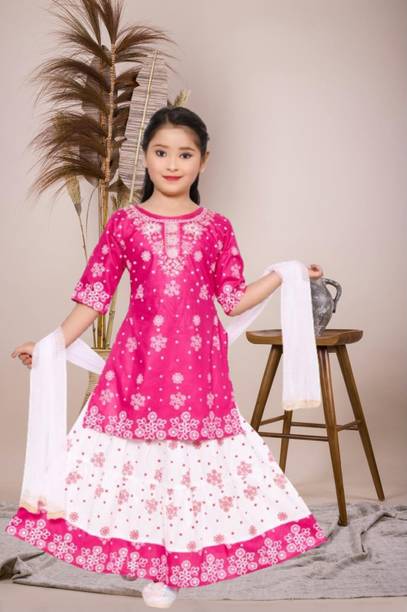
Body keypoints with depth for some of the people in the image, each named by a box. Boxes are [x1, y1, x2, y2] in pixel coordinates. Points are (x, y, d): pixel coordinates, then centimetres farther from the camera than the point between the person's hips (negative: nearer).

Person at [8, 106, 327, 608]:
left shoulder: (216, 227, 3)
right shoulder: (124, 223, 1)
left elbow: (233, 299, 8)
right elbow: (94, 293, 3)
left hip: (199, 361, 1)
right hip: (139, 359, 0)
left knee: (193, 449, 5)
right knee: (138, 451, 3)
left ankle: (172, 565, 22)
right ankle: (148, 554, 24)